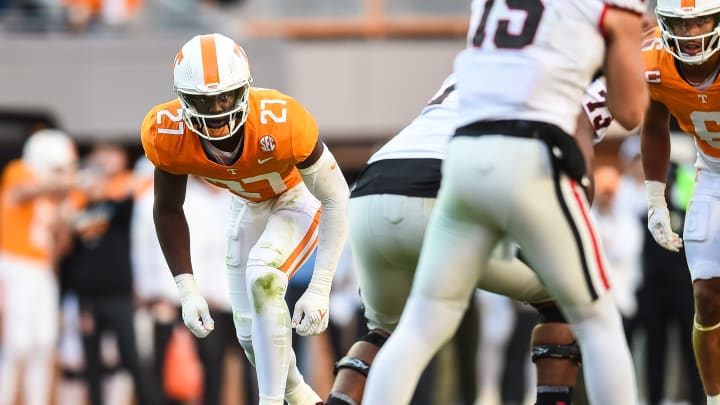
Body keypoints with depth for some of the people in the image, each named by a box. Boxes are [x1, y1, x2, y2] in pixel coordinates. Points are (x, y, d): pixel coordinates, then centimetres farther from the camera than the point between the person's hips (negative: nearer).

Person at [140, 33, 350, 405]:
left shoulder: (282, 124, -39)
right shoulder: (167, 134, -29)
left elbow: (335, 199, -26)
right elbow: (168, 211, -8)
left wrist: (320, 290, -29)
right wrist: (187, 290, -12)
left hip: (298, 201, -4)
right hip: (248, 207, 4)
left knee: (262, 278, -31)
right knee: (251, 334, 3)